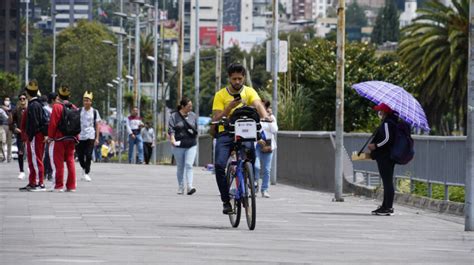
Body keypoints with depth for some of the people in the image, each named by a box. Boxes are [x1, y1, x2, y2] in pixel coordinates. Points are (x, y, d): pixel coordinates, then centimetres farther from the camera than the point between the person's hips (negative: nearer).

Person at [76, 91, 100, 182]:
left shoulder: (94, 112, 4)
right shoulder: (79, 111, 6)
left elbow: (97, 126, 5)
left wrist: (97, 138, -1)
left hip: (90, 137, -2)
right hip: (80, 137, 2)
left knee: (88, 155, -9)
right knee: (80, 156, 6)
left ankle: (86, 173, -2)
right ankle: (84, 168, 33)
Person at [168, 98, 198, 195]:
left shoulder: (193, 116, 9)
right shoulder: (174, 116, 0)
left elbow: (197, 129, 17)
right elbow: (171, 129, -9)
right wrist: (172, 139, -23)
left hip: (191, 145, 1)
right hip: (179, 145, -1)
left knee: (189, 165, -13)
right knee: (180, 167, 8)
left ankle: (189, 186, -20)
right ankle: (180, 187, 18)